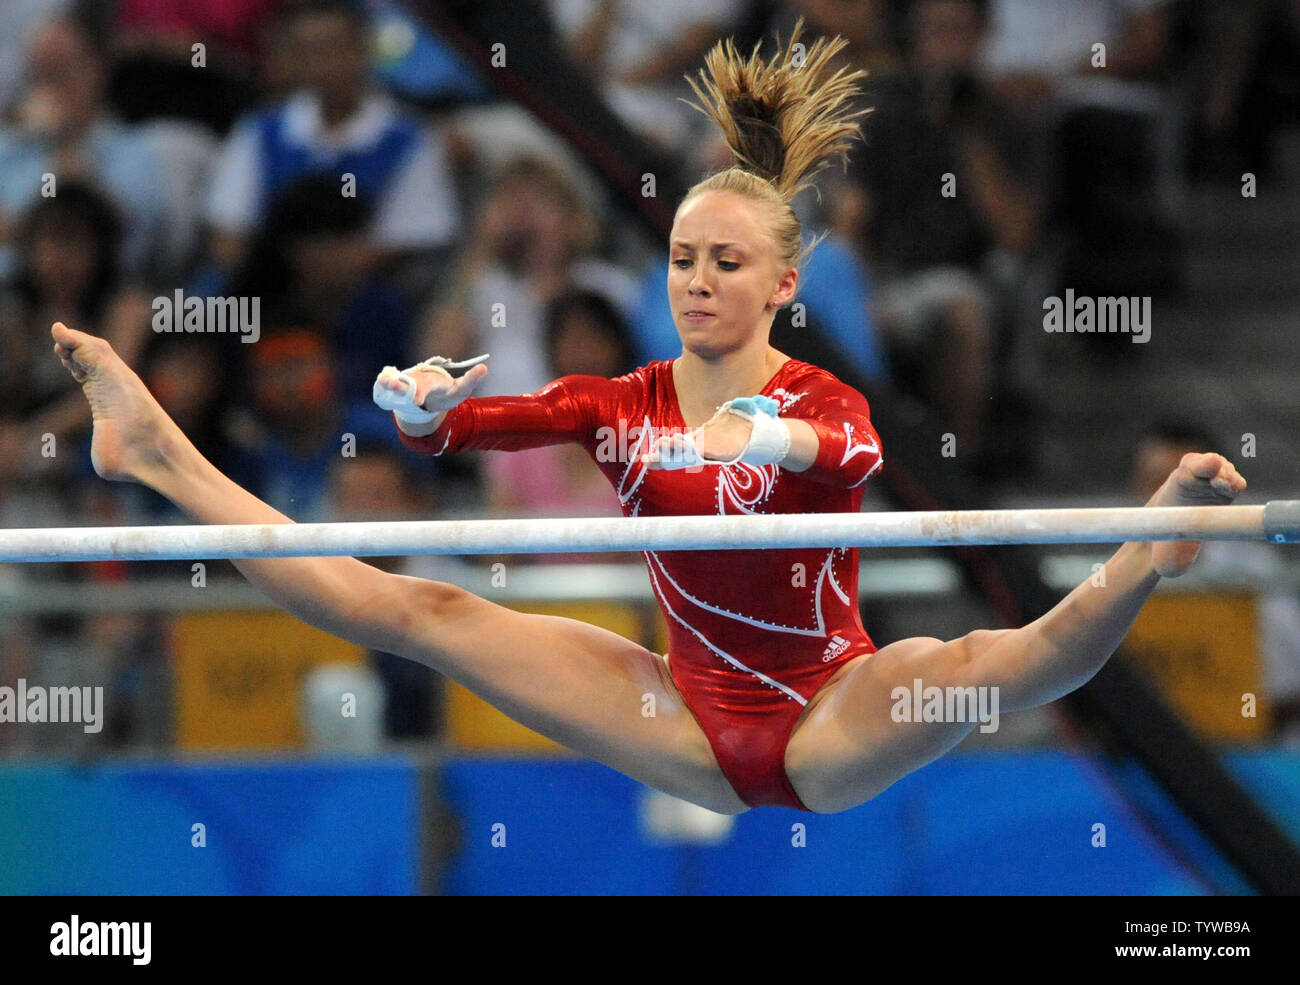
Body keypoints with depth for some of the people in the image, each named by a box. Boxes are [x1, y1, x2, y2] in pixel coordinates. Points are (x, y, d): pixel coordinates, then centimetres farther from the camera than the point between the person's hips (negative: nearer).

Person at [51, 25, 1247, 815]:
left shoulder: (828, 403, -10)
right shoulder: (627, 403, 3)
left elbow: (851, 454, -36)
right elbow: (489, 423, -11)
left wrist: (774, 441, -60)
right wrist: (423, 407, -37)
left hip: (834, 728, -4)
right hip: (697, 729, 4)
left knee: (984, 663, -36)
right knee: (423, 614, -1)